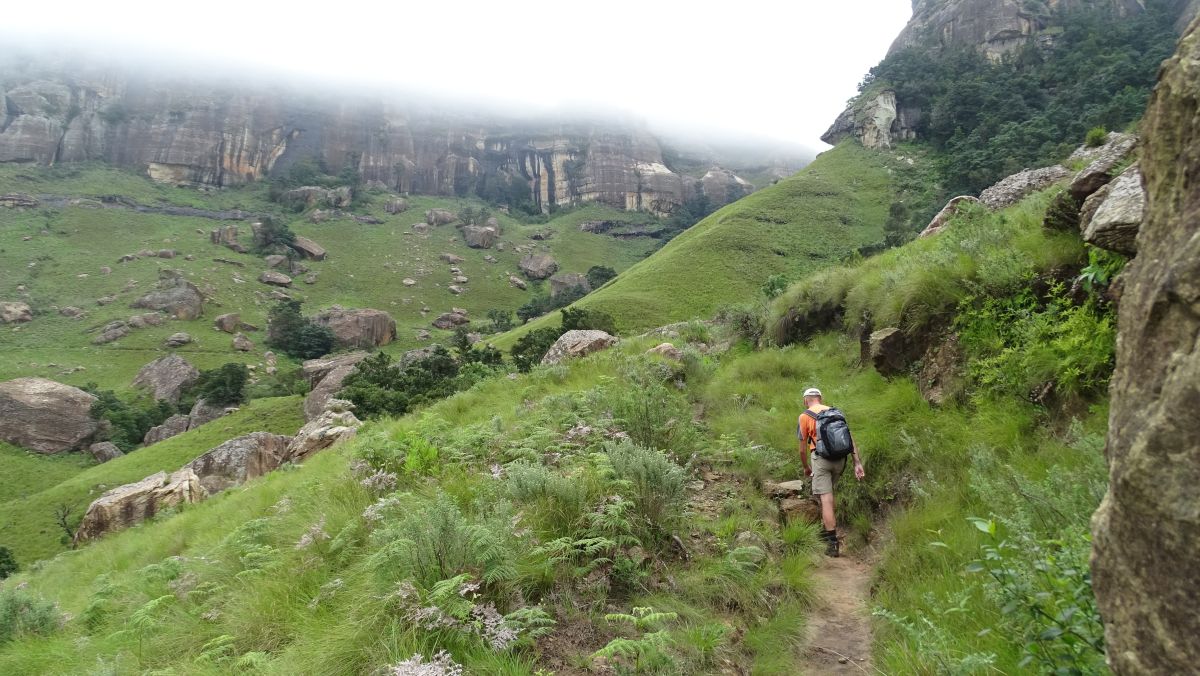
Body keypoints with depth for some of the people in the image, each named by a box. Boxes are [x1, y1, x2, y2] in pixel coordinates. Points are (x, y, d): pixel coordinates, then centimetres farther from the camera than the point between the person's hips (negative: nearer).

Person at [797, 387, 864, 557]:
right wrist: (857, 463, 5)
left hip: (821, 457, -5)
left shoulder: (804, 416, 5)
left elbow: (803, 449, 5)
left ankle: (833, 542, -11)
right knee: (827, 491, 25)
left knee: (826, 499, -6)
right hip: (840, 459, 5)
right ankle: (827, 528, 32)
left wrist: (806, 467, 21)